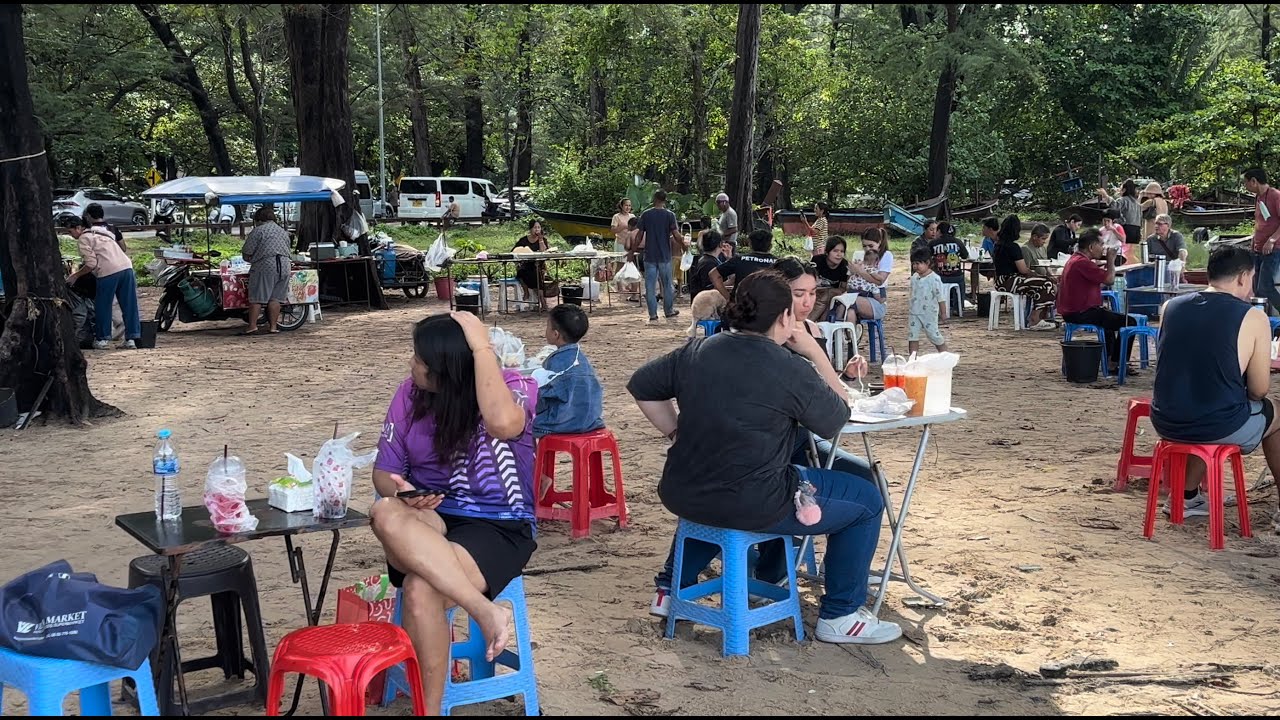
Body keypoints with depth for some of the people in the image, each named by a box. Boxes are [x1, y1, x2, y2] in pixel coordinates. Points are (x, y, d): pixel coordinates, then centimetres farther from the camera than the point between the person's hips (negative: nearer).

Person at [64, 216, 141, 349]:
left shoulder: (84, 238, 3)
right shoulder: (100, 232, 28)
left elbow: (91, 264, -5)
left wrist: (75, 276, 6)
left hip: (109, 272, -7)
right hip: (127, 267, 7)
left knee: (102, 306, 7)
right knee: (129, 305, 7)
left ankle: (102, 339, 14)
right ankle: (132, 338, 8)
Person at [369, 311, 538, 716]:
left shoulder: (515, 387, -9)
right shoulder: (410, 394, 3)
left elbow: (504, 424, -34)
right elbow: (384, 470, 9)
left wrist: (482, 346, -25)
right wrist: (400, 492, -16)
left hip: (499, 527, -4)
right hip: (432, 520, 4)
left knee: (420, 590, -32)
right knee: (386, 515, -34)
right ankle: (486, 612, -32)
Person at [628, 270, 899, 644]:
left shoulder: (697, 350, 2)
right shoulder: (791, 369, -14)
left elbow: (641, 386, 13)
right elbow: (836, 419, 1)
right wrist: (816, 353, 4)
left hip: (682, 497, 7)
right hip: (752, 507, -6)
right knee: (867, 501, 11)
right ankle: (840, 616, 19)